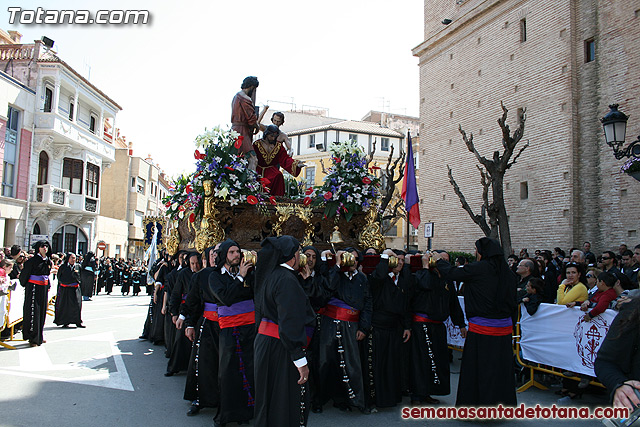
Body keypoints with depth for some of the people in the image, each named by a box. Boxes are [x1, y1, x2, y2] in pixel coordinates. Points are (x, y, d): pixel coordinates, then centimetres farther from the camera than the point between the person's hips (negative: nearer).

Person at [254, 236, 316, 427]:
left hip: (265, 340, 10)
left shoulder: (271, 275, 11)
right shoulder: (287, 280, -19)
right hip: (281, 349, -10)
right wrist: (301, 361, -23)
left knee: (270, 400, 21)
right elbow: (291, 324, -24)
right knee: (287, 401, 0)